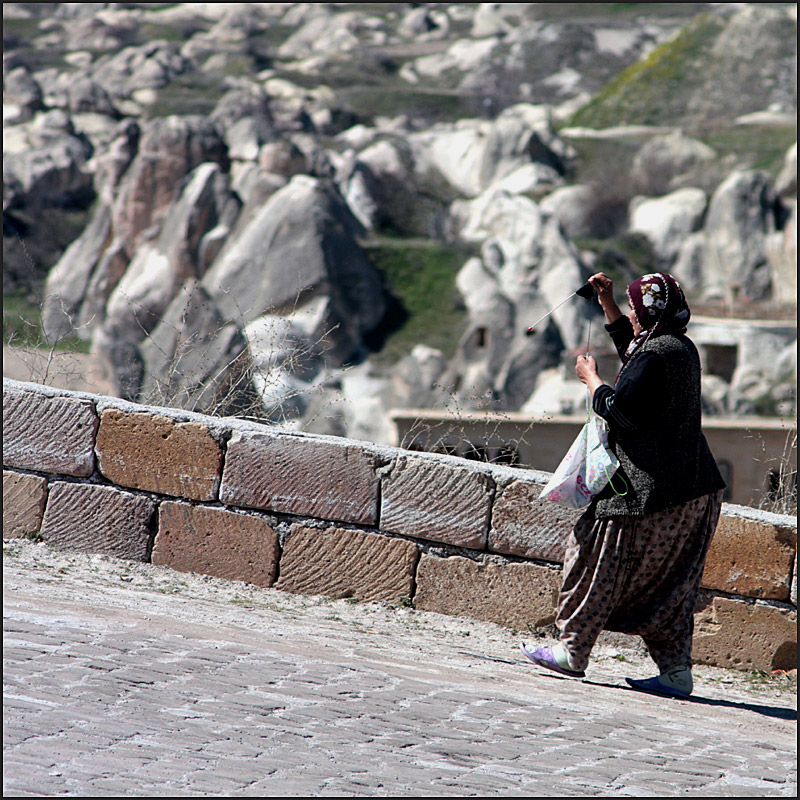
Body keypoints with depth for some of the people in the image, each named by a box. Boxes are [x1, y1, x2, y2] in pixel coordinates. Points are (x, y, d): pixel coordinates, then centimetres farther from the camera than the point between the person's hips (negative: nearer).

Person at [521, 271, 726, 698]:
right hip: (694, 489, 9)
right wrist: (607, 303, 32)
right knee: (667, 584, 11)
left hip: (650, 488, -9)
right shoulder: (681, 348, 14)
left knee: (599, 563, 4)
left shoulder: (656, 355, -16)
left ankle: (571, 651, 10)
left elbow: (618, 409, -19)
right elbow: (633, 350, 34)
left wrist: (591, 378, -2)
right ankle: (676, 671, 7)